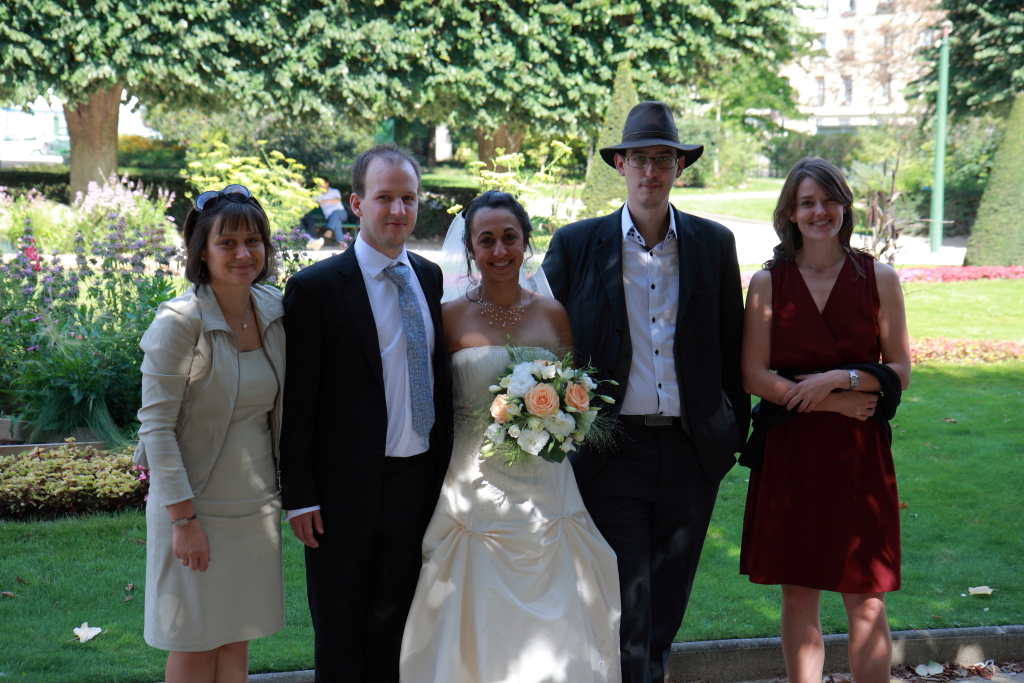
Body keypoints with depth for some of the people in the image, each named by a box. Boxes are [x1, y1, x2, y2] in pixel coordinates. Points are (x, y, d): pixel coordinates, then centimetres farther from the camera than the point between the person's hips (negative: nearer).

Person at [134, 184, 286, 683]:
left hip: (256, 506, 5)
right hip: (197, 508, -5)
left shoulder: (273, 309, 1)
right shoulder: (180, 322, -16)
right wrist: (183, 518, -18)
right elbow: (156, 424, -16)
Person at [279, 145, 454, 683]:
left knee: (394, 629, 17)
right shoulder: (315, 287, -11)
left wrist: (445, 471, 11)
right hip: (347, 489, -5)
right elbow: (296, 401, -10)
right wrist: (299, 496, -12)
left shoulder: (429, 277, 7)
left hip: (418, 482, 5)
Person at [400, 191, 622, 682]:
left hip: (546, 490, 2)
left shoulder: (553, 315, 6)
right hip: (474, 490, -2)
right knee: (477, 629, 0)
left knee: (554, 628, 3)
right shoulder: (450, 317, 0)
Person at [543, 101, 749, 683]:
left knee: (667, 604, 15)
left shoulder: (715, 243, 6)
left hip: (692, 453, 3)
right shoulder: (576, 245, -1)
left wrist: (737, 427, 10)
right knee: (625, 608, -4)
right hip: (612, 453, -2)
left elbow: (732, 346, 11)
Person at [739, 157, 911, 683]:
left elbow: (900, 371, 4)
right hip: (789, 453, 0)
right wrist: (834, 402, -10)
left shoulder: (879, 279, 3)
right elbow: (754, 376, -2)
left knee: (867, 604, 0)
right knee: (798, 597, 7)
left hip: (860, 453, 0)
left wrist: (840, 377, -13)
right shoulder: (768, 282, 2)